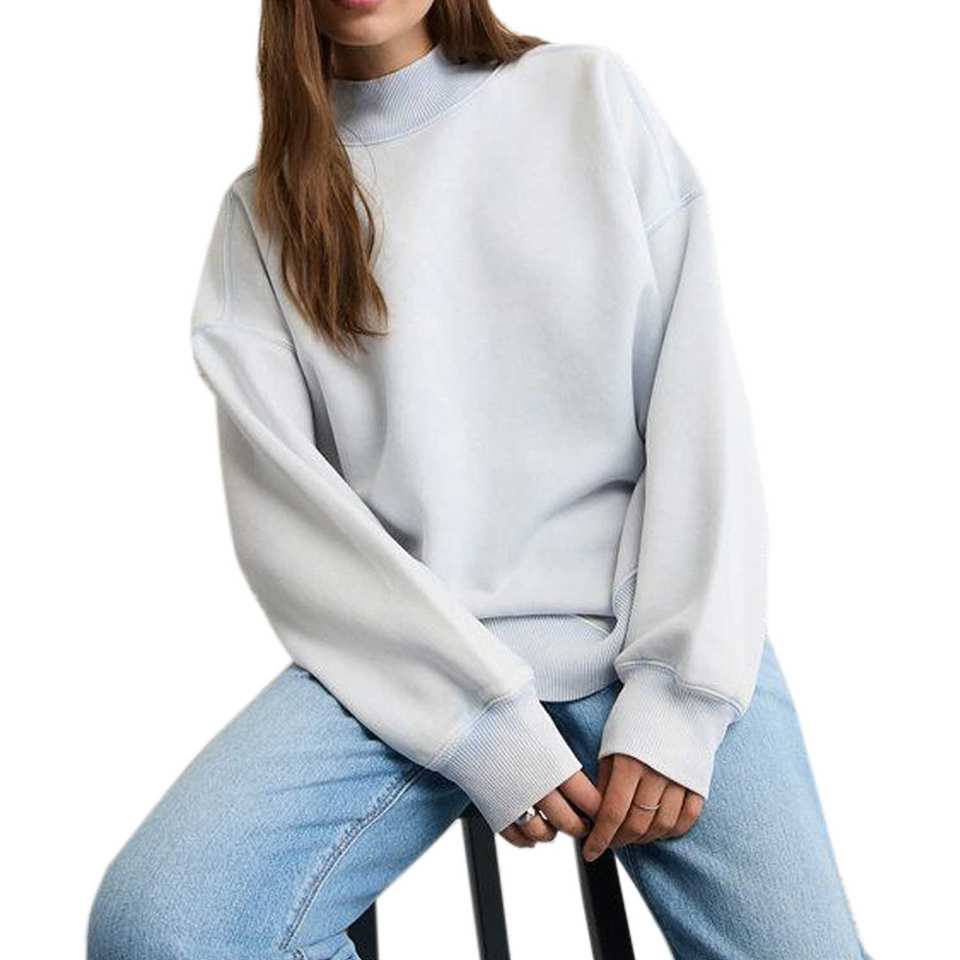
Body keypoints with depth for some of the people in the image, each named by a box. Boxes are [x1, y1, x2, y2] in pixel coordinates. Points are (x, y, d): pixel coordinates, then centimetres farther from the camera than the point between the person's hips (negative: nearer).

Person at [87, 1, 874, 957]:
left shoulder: (594, 94, 8)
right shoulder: (263, 210, 8)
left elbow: (698, 393, 1)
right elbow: (282, 502, -2)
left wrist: (679, 686, -8)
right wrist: (484, 719, -13)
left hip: (650, 620, 0)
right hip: (409, 653, 1)